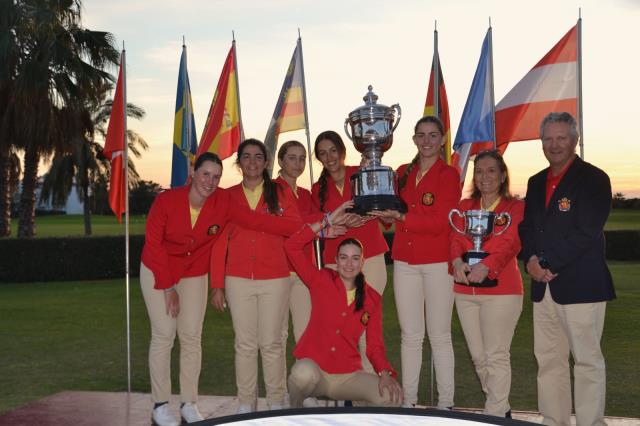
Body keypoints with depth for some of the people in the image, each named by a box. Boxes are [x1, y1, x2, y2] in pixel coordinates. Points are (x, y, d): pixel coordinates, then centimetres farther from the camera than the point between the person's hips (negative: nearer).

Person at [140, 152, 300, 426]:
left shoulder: (223, 202, -17)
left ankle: (189, 403, 13)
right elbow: (153, 244, -14)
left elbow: (258, 221, -24)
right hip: (157, 271, -2)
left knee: (192, 336, 1)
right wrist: (168, 287, -13)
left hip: (194, 274, 3)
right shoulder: (166, 201, -22)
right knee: (164, 334, -5)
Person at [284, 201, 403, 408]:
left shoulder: (373, 299, 5)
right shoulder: (321, 280, -1)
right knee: (304, 372, -39)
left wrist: (385, 373, -16)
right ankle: (294, 412, -5)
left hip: (348, 375, 2)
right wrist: (327, 221, -9)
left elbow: (375, 346, 4)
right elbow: (291, 246, -11)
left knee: (391, 396, -25)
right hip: (313, 369, -2)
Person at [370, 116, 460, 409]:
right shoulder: (403, 173, 13)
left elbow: (441, 222, -12)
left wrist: (401, 217, -20)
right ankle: (408, 400, 17)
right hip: (405, 261, 5)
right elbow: (391, 213, 19)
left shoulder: (448, 174, -3)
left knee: (439, 336, 1)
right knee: (409, 335, 9)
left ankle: (445, 404, 10)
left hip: (438, 263, -4)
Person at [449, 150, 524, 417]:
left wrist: (486, 266, -30)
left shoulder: (515, 207, 2)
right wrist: (457, 261, -20)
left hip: (501, 290, -5)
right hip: (465, 289, 5)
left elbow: (510, 244, -13)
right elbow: (455, 237, 2)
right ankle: (502, 408, 26)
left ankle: (494, 415, 7)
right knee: (478, 357, 10)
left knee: (496, 356, -4)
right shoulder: (464, 206, 15)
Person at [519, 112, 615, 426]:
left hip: (580, 283, -6)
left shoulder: (594, 179, -5)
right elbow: (527, 227, 15)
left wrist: (548, 264, -15)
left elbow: (587, 233, -14)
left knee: (587, 360, 1)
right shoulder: (536, 183, 17)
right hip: (543, 284, 7)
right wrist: (531, 259, -5)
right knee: (548, 360, 10)